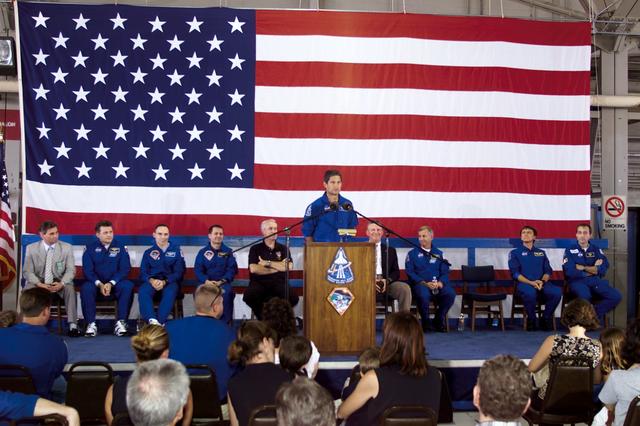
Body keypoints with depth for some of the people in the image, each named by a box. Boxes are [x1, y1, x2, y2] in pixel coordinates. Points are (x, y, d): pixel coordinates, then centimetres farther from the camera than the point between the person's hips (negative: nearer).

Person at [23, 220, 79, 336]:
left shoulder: (66, 247, -1)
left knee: (69, 288, -32)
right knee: (28, 289, -32)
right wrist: (39, 284, -23)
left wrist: (61, 284, -25)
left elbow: (71, 270, -5)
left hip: (59, 282, 0)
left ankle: (73, 325, -30)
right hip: (38, 282, 0)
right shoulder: (31, 248, -1)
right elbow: (27, 271, -4)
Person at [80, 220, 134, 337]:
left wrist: (111, 283, -18)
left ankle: (120, 323, -26)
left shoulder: (120, 247, 4)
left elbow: (125, 269, -4)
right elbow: (87, 270, -4)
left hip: (115, 284, 0)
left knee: (128, 286, -31)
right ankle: (91, 324, -27)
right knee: (86, 288, -32)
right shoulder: (90, 248, 4)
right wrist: (99, 284, -20)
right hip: (96, 284, 0)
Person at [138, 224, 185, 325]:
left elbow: (179, 272, 1)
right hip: (152, 281, 2)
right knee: (143, 291, -32)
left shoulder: (176, 250, 9)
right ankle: (152, 321, -47)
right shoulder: (148, 252, 15)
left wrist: (165, 282, -15)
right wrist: (151, 280, -17)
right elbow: (143, 272, 7)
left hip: (170, 281, -1)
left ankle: (159, 322, -43)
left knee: (170, 292, -36)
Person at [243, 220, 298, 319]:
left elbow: (288, 267, -1)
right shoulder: (255, 249, 10)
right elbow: (253, 269, -6)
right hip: (259, 282, -1)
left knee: (293, 298, -30)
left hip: (278, 282, 1)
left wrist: (267, 263, -1)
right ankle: (263, 317, -3)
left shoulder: (283, 249, 15)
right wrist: (278, 267, -2)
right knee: (248, 297, -34)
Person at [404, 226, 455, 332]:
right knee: (423, 294, -37)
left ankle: (438, 320, -3)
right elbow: (410, 272, -1)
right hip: (420, 284, -3)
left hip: (437, 285, 3)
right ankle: (426, 322, -10)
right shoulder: (412, 254, 9)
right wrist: (424, 283, -15)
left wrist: (440, 283, -12)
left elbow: (445, 272, 10)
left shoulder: (438, 253, 17)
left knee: (450, 293, -27)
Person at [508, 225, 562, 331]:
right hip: (524, 283, -3)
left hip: (542, 283, 3)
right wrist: (531, 283, -14)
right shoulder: (515, 253, 14)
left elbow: (548, 271, 13)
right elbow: (515, 273, 1)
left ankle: (546, 319, -7)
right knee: (530, 293, -40)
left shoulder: (541, 253, 24)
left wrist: (542, 281, -10)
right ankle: (531, 319, -14)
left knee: (557, 291, -29)